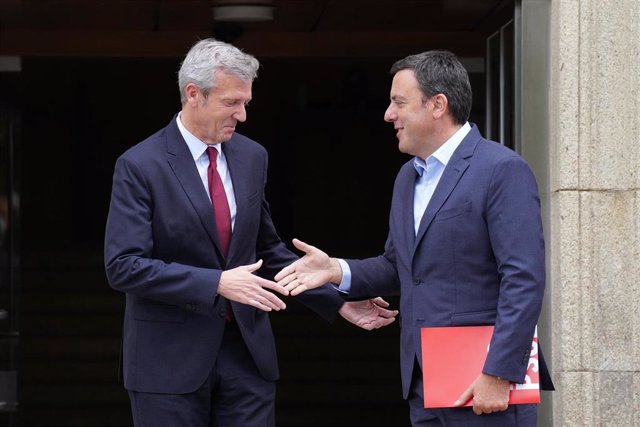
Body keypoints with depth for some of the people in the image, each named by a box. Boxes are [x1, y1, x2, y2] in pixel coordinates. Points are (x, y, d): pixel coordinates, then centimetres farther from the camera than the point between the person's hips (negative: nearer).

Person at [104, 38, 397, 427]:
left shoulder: (252, 157, 8)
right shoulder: (140, 166, -9)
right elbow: (123, 266, -16)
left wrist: (337, 301, 9)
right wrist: (216, 283, -23)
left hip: (247, 351, 5)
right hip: (171, 361, -5)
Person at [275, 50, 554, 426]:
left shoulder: (502, 170, -10)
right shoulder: (408, 177, 17)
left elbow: (524, 280, -16)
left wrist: (498, 375, -21)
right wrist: (338, 270, 6)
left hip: (484, 385, -8)